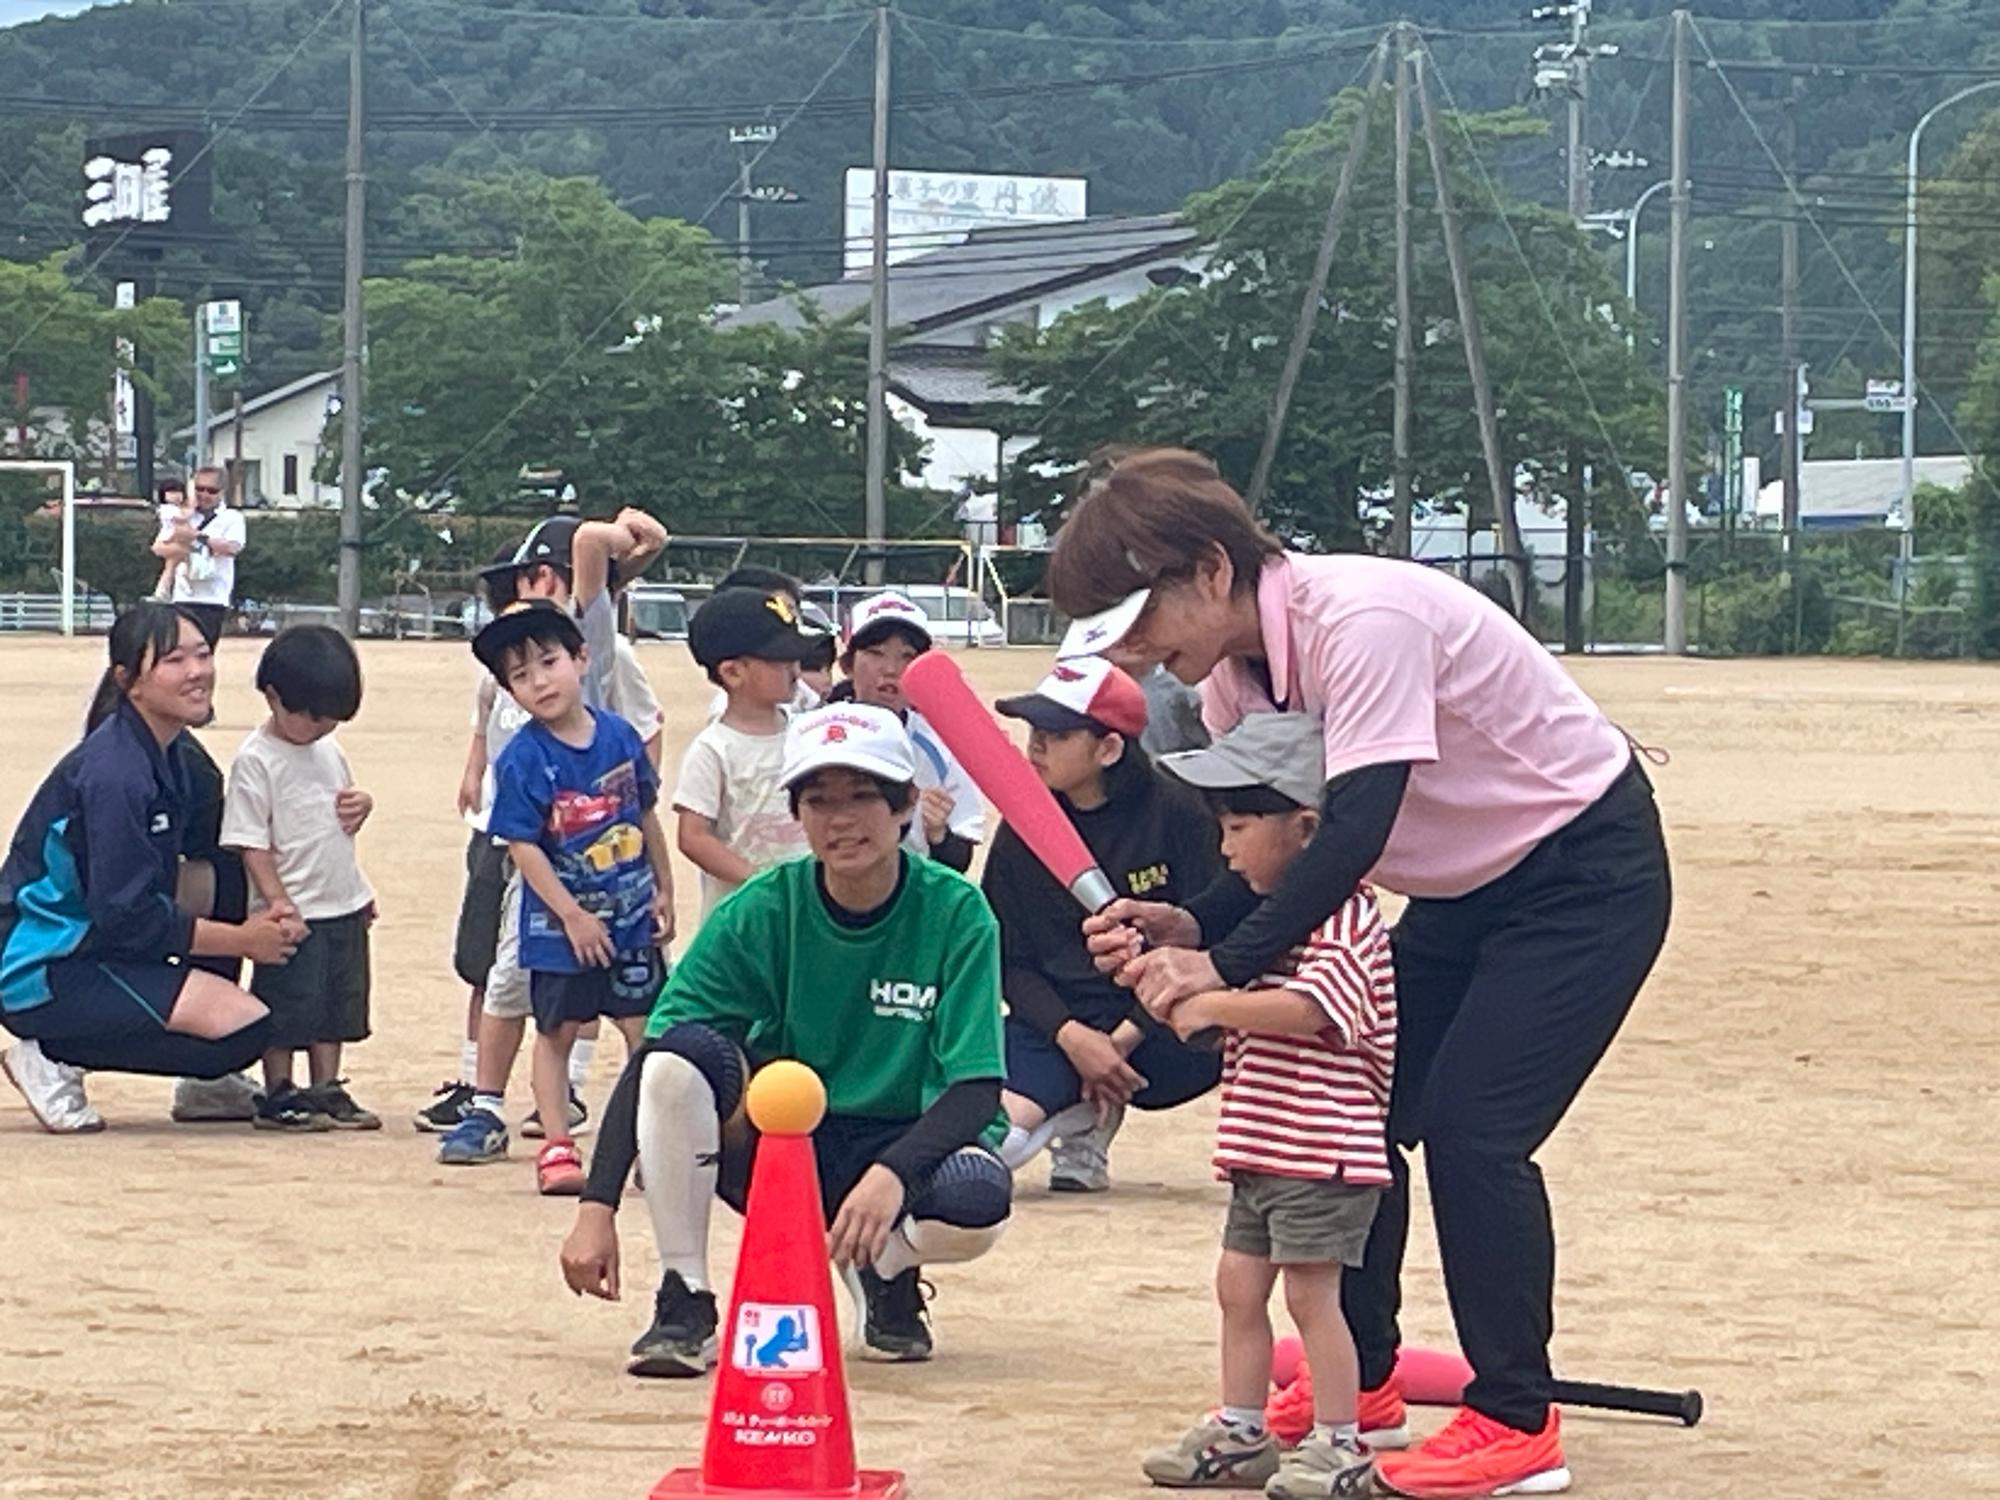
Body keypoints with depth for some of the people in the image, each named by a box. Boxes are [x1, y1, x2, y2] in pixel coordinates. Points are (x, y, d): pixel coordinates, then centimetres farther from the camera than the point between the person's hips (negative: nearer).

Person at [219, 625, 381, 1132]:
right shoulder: (255, 760, -13)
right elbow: (250, 842, -15)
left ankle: (326, 1090, 21)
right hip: (295, 913, -7)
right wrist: (278, 902, -20)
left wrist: (360, 804, -1)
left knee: (336, 1006, 13)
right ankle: (278, 1095, 9)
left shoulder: (326, 748, 10)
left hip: (344, 905, 7)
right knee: (286, 1010, -1)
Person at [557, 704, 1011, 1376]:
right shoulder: (762, 911, -9)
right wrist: (597, 1206, -25)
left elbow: (977, 1089, -18)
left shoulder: (954, 912, -12)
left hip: (905, 1147, -1)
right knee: (679, 1054, -27)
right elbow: (649, 1061, -13)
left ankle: (885, 1272, 1)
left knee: (980, 1200, -36)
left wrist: (891, 1173, -37)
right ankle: (684, 1304, -18)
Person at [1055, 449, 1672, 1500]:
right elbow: (1275, 851, 3)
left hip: (1588, 869, -9)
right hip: (1467, 888, 9)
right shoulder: (1235, 674, -4)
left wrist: (1227, 964, -36)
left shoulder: (1361, 622, -31)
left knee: (1471, 1127, -17)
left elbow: (1353, 832, -37)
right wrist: (1187, 928, -16)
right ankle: (1359, 1381, 22)